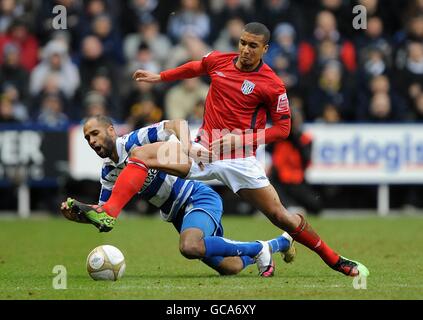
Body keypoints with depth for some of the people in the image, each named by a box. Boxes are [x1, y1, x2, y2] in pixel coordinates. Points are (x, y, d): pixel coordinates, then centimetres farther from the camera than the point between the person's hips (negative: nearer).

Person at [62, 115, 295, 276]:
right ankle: (280, 243, 31)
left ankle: (257, 249, -15)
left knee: (190, 247, -36)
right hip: (177, 215, 7)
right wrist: (77, 214, -9)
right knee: (228, 268, 3)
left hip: (198, 198, -7)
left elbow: (175, 125, -23)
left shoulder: (135, 141, -13)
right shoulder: (108, 173, 8)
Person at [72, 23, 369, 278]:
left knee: (280, 216, -8)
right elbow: (195, 68, 28)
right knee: (141, 155, -14)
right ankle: (108, 213, -27)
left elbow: (283, 127, -4)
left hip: (239, 158, -4)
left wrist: (244, 138, -16)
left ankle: (335, 260, 8)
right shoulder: (218, 61, 4)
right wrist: (158, 77, 32)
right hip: (204, 149, 4)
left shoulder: (272, 85, -9)